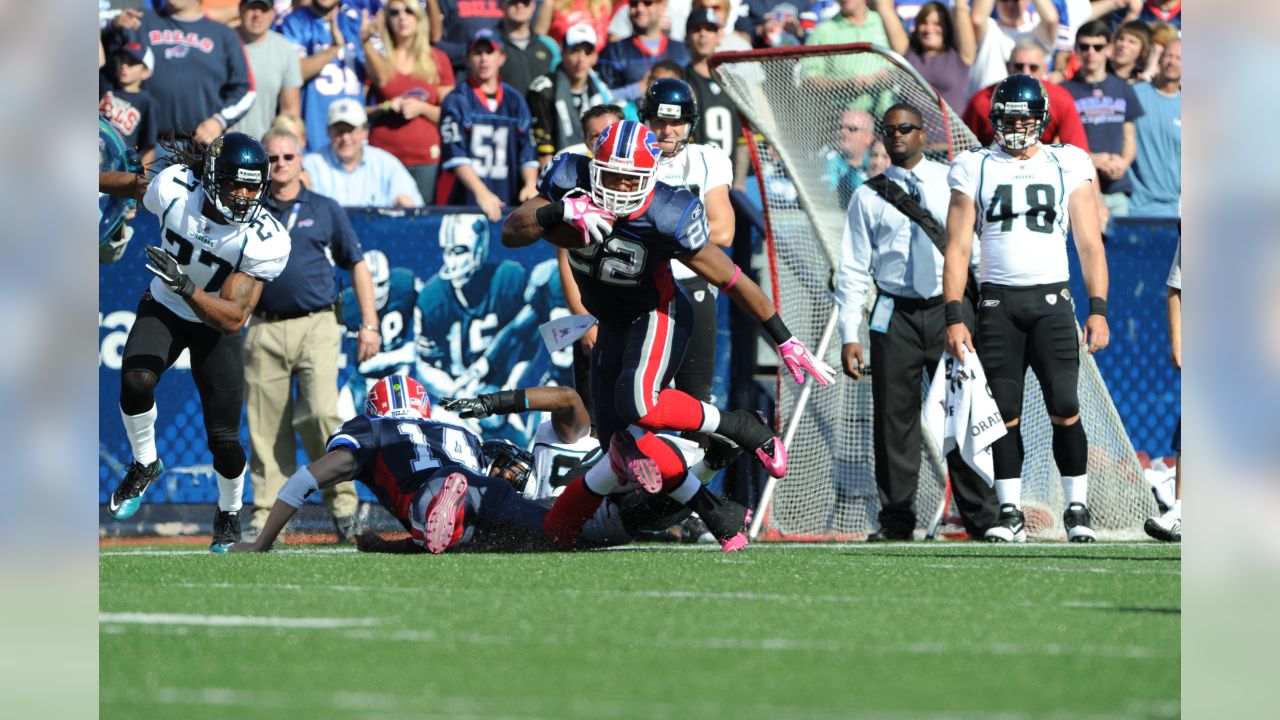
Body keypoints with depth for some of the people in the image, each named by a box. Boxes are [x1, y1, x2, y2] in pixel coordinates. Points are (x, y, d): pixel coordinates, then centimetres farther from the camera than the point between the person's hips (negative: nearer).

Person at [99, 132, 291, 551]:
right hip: (163, 309, 1)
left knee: (224, 439, -2)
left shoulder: (265, 241, -29)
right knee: (135, 380, -29)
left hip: (216, 325, -1)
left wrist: (183, 285, -49)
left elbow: (234, 316, -33)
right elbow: (136, 186, 1)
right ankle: (144, 465, 1)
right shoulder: (174, 189, -25)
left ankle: (229, 513, 30)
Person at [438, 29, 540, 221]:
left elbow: (527, 148, 11)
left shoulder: (515, 101, 16)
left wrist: (530, 184, -9)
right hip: (465, 203, -3)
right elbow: (455, 155, -8)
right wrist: (481, 192, -22)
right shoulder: (457, 101, 4)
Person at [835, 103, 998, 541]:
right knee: (894, 418, -1)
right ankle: (896, 518, 6)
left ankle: (981, 516, 0)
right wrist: (850, 335, -1)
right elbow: (853, 269, 7)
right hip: (896, 316, 1)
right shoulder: (869, 196, 9)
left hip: (951, 308, -1)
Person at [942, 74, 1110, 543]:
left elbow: (1089, 244, 6)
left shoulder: (1068, 166, 7)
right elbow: (958, 248, 5)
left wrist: (1098, 309, -4)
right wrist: (954, 318, -3)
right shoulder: (975, 170, 7)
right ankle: (1010, 512, 7)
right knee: (1004, 413, 1)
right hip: (997, 302, 1)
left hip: (1051, 299, -1)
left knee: (1065, 411, -8)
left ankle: (1077, 509, 0)